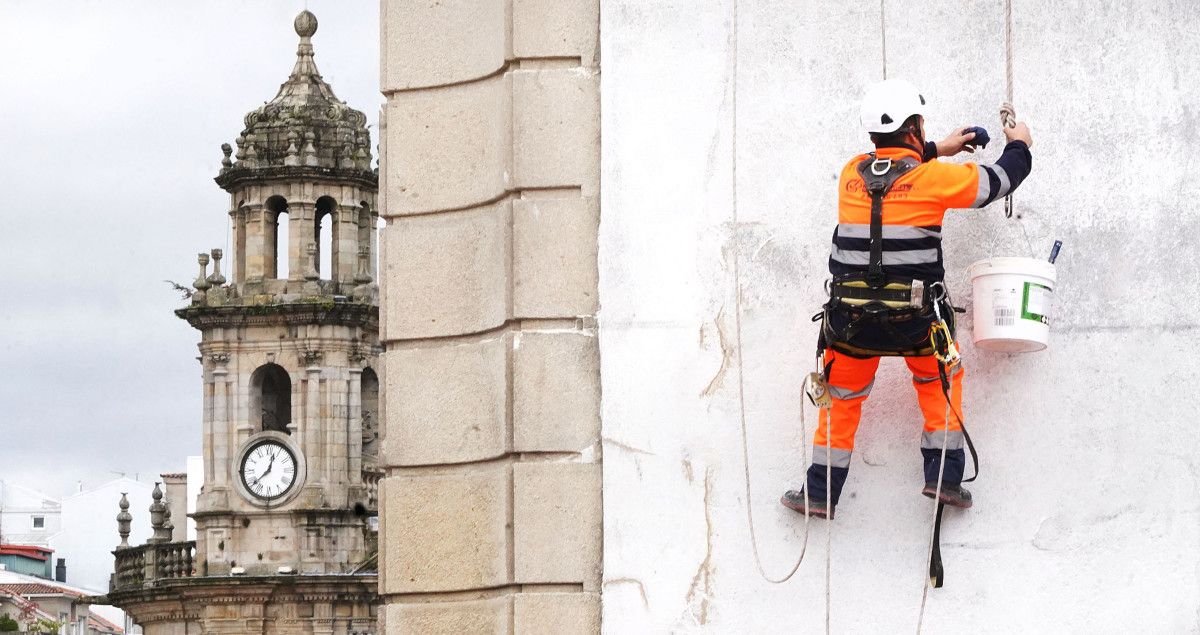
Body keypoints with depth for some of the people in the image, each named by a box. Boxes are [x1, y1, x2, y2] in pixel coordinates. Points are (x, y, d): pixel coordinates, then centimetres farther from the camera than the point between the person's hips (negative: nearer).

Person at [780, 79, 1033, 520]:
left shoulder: (853, 173, 3)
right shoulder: (933, 177, -8)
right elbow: (999, 181, 7)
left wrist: (937, 150, 36)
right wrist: (1020, 145, 27)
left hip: (851, 318, 2)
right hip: (914, 318, -2)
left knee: (842, 398, 20)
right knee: (941, 380, 25)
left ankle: (821, 492, 21)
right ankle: (943, 476, 17)